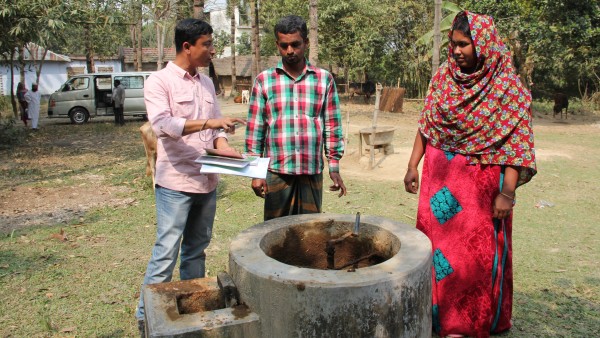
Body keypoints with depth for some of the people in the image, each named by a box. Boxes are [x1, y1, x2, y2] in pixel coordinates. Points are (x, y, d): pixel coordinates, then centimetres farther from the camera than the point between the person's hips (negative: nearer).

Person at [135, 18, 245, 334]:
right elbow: (162, 125, -22)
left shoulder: (206, 83, 12)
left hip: (207, 182, 6)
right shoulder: (159, 81, -7)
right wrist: (207, 122, -29)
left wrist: (224, 147, -5)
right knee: (167, 252, -1)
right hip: (176, 182, -6)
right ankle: (146, 315, 15)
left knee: (196, 249, 15)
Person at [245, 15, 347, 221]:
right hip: (277, 173, 0)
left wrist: (334, 167, 3)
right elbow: (254, 129, 3)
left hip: (312, 173, 1)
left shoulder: (324, 79, 4)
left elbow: (333, 126, 6)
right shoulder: (264, 80, 3)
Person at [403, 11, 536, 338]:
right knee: (435, 240, 12)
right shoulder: (443, 74, 2)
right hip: (439, 177, 4)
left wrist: (507, 192, -15)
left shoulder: (507, 86, -10)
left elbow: (517, 142, -11)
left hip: (480, 181, -4)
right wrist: (413, 165, 4)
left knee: (474, 250, 4)